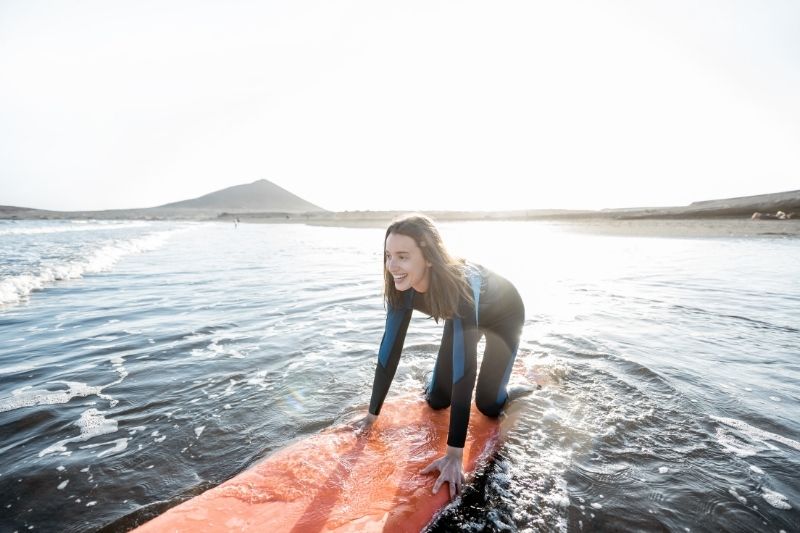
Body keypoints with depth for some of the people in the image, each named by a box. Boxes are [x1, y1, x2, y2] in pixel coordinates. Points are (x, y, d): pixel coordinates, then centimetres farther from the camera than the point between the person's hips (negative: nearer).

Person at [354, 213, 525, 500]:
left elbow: (464, 365, -47)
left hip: (503, 316, -4)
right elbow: (390, 348, -21)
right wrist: (373, 413, -16)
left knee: (488, 405, -4)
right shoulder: (403, 284, -29)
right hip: (464, 317, 4)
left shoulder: (460, 285, -46)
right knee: (436, 400, 2)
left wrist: (454, 454, -45)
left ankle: (500, 371, 25)